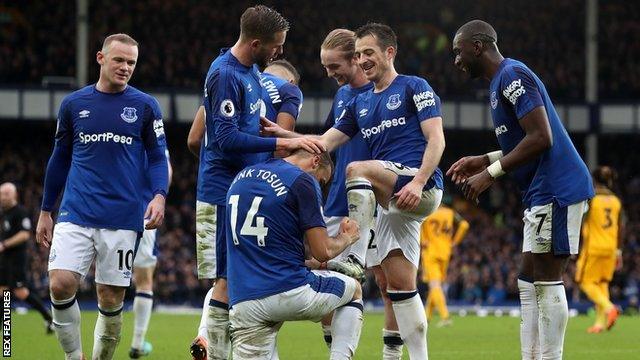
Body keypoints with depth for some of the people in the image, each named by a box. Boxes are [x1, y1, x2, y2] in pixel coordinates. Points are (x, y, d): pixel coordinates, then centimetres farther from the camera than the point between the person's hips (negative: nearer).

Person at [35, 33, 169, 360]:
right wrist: (45, 212, 18)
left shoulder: (145, 106, 4)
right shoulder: (73, 104, 8)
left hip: (122, 218, -1)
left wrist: (159, 196, -14)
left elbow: (158, 158, 5)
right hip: (76, 214, 1)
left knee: (111, 299, 2)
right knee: (61, 284, -15)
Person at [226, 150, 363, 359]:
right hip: (290, 292, -5)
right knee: (354, 290, 24)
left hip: (242, 301, 5)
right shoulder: (303, 181, -4)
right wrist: (347, 237, 17)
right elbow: (323, 252, -6)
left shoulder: (241, 177, 17)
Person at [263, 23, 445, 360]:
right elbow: (325, 143, 16)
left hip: (422, 189, -7)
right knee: (400, 284, 3)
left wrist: (418, 182, -21)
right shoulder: (359, 103, 21)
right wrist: (283, 134, -1)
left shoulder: (414, 88, 2)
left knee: (357, 169, -29)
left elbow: (436, 140, -7)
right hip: (391, 200, 7)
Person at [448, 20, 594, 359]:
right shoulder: (502, 80, 19)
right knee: (529, 280, 10)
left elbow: (541, 138, -21)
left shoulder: (512, 76, -13)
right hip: (541, 193, 11)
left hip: (556, 190, -11)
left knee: (546, 278, -9)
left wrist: (491, 173, -16)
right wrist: (485, 160, 16)